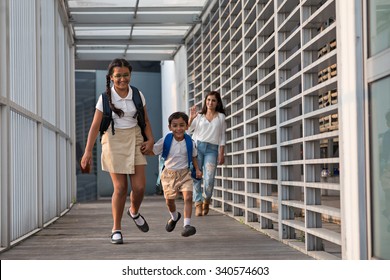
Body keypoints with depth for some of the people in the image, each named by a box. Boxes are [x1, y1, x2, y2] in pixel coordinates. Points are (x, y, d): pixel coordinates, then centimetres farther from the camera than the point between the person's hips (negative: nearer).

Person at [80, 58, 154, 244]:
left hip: (135, 140, 3)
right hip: (114, 142, -2)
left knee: (139, 186, -3)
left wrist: (150, 140, -4)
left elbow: (145, 120, 11)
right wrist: (88, 151, -13)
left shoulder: (137, 95, 2)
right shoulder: (105, 98, -6)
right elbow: (95, 126, -7)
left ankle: (134, 212, 31)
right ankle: (116, 229, 12)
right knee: (120, 188, -4)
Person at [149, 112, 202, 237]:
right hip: (169, 173, 0)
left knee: (188, 197, -18)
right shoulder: (165, 140, -11)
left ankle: (187, 225, -21)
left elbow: (193, 156, 10)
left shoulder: (190, 142, -6)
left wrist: (197, 170, -1)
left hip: (184, 173, 0)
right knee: (169, 200, 11)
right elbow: (153, 152, -1)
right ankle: (174, 216, 44)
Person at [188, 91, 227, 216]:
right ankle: (198, 204, -4)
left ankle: (206, 201, 10)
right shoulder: (199, 116, 16)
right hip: (197, 146, 1)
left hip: (212, 149, -1)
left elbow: (222, 137, 11)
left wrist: (221, 154, 3)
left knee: (209, 179, -13)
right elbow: (189, 130, 8)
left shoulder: (221, 117, 14)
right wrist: (191, 118, -8)